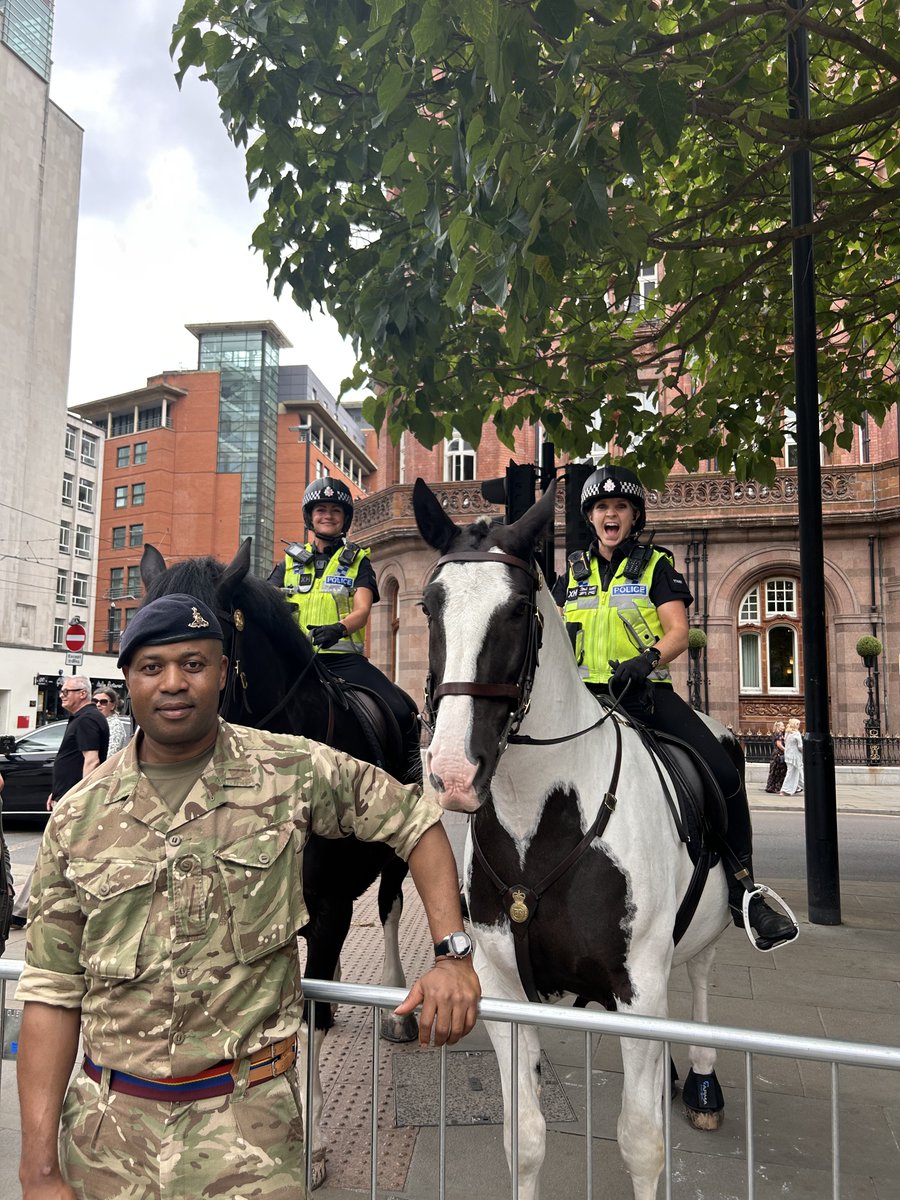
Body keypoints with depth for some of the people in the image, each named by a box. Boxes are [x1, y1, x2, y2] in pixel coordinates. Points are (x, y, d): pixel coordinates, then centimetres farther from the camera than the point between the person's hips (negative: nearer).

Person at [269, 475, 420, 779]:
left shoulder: (357, 560, 12)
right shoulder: (290, 561, 19)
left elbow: (362, 611, -4)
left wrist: (339, 628, -28)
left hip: (343, 658, -2)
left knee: (401, 713, -20)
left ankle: (412, 763, 4)